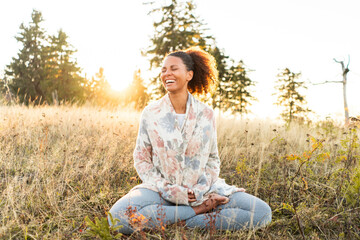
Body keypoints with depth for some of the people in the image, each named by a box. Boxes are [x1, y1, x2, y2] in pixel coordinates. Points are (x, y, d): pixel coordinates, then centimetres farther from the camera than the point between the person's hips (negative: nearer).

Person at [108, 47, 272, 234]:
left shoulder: (206, 114, 2)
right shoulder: (150, 113, -1)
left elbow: (212, 159, 9)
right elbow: (141, 160, 2)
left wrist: (202, 188, -9)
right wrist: (169, 190, -11)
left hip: (201, 190, 1)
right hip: (161, 189, -1)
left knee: (263, 213, -18)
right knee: (118, 217, -33)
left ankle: (183, 222, -15)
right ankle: (197, 211, -18)